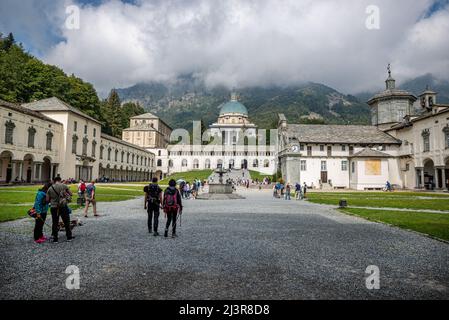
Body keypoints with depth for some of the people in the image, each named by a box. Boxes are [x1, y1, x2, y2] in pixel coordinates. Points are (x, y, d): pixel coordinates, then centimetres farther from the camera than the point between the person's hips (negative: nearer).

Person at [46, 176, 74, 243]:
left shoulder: (50, 188, 0)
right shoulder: (64, 186, -6)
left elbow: (47, 200, 1)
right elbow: (70, 194, 3)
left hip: (54, 208, 2)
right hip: (63, 207, -1)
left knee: (55, 223, 11)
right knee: (67, 222, 11)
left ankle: (55, 239, 15)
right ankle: (69, 237, 19)